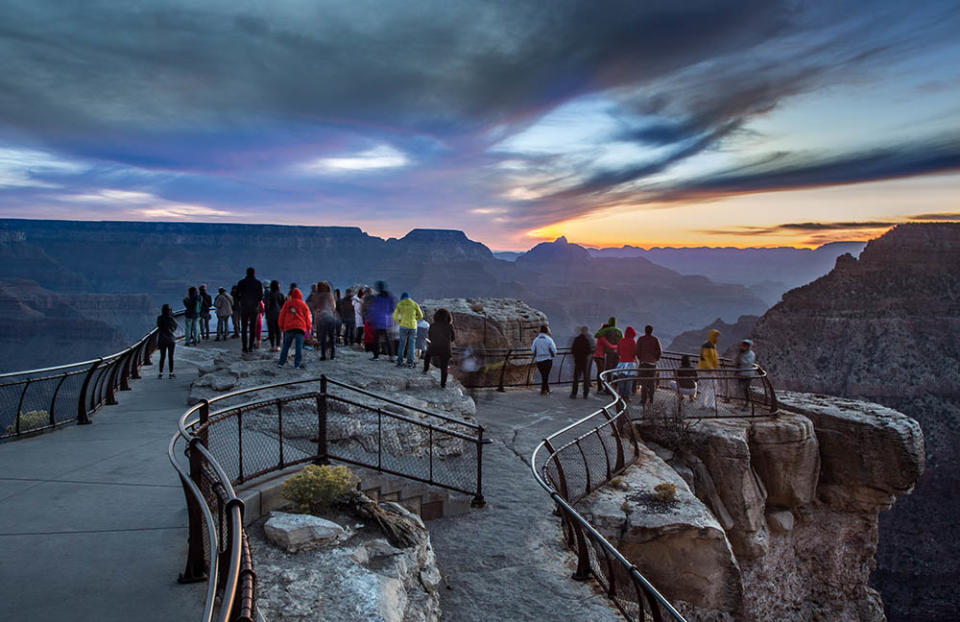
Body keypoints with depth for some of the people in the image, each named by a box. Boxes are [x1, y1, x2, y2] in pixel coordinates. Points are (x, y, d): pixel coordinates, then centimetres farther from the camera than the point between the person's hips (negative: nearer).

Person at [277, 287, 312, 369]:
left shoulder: (287, 303, 9)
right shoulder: (303, 304, 4)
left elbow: (282, 315, 12)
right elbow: (307, 316, 7)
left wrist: (281, 326, 23)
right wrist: (309, 327, 17)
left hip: (288, 328, 2)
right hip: (300, 328, -2)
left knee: (286, 345, 11)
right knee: (299, 346, -3)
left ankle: (281, 362, 11)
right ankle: (297, 364, -7)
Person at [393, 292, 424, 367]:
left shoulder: (400, 304, 5)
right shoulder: (415, 304, 5)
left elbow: (395, 316, 3)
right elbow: (420, 316, 8)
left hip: (403, 326, 0)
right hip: (413, 326, 0)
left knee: (402, 343, 12)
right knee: (411, 345, 8)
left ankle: (399, 361, 7)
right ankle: (409, 363, 5)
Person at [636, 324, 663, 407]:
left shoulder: (640, 339, -2)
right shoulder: (655, 340, 2)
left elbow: (637, 351, -5)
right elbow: (660, 351, 0)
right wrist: (656, 359, 14)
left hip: (643, 362, -2)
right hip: (653, 363, 2)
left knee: (643, 382, 0)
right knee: (652, 382, 9)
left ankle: (643, 400, -4)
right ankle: (651, 400, 9)